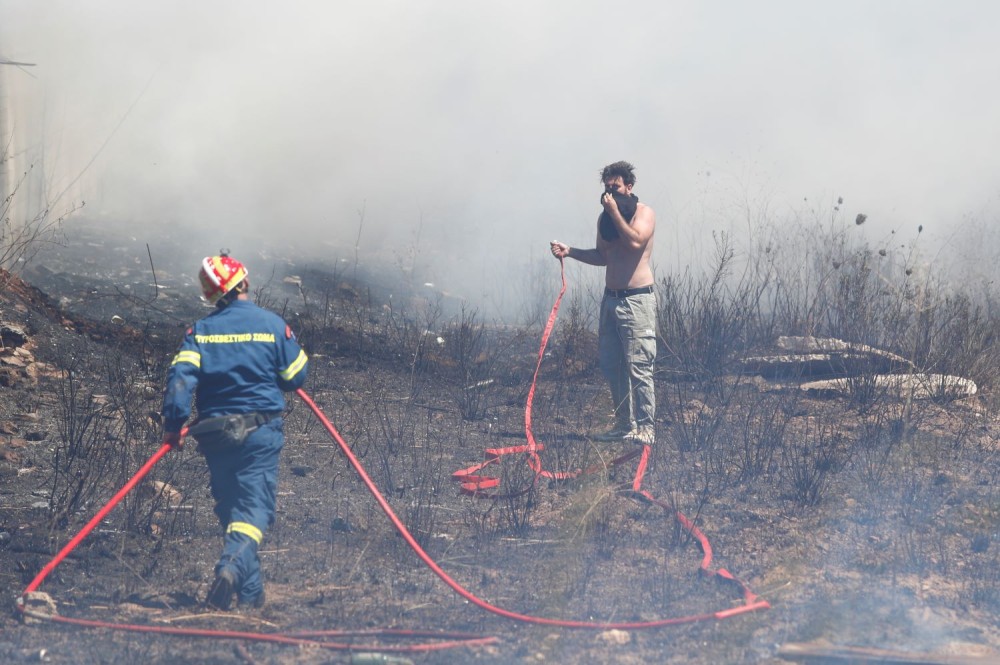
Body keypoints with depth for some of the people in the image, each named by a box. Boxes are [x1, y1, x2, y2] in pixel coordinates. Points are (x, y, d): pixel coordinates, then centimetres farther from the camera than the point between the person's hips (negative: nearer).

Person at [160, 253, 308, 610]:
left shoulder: (201, 330, 1)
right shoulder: (272, 325, -4)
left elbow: (180, 377, -11)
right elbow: (296, 376, 2)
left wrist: (173, 426, -10)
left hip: (214, 432, 3)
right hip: (260, 432, -3)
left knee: (229, 509, 15)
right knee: (254, 509, -5)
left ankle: (250, 592, 18)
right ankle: (231, 568, -32)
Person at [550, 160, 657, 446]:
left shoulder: (644, 213, -6)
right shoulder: (605, 218, 14)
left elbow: (635, 241, -24)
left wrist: (615, 212, -18)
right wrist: (570, 251, 9)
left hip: (636, 300, -8)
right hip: (611, 298, 8)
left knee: (638, 365, -11)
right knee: (610, 364, 8)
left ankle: (645, 427, -8)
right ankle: (624, 424, 17)